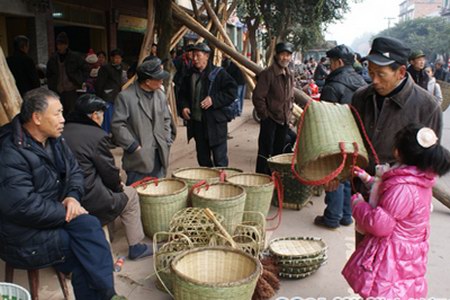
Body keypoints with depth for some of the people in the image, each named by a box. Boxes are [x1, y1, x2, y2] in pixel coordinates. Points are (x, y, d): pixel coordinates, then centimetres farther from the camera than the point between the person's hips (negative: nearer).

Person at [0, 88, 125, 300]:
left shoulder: (53, 140, 6)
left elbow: (74, 171, 13)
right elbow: (23, 206, -27)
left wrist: (73, 196, -8)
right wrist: (67, 212, -18)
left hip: (55, 219, 7)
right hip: (25, 239, -7)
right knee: (88, 228, -19)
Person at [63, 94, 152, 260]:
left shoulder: (63, 131, 7)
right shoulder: (97, 135, -15)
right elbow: (109, 171, -9)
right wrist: (119, 187, 13)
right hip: (87, 200, -8)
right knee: (130, 195, 16)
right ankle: (136, 247, 24)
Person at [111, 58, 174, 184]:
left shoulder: (160, 95, 9)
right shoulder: (125, 96, -10)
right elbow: (117, 125, -12)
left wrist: (167, 142, 8)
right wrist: (134, 146, -12)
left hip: (159, 154, 6)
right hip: (139, 157, -5)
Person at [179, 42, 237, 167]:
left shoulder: (218, 73, -6)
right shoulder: (190, 75, 11)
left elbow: (232, 91, -11)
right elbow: (183, 94, 21)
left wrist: (214, 99, -20)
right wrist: (184, 106, 2)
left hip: (216, 122, -6)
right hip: (197, 122, 6)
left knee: (220, 159, -1)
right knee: (202, 157, 16)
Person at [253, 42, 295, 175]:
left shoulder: (289, 75, 11)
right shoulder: (268, 74, -13)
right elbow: (258, 97, -15)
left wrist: (289, 112, 12)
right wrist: (264, 115, -13)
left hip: (284, 120, 8)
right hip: (270, 119, -7)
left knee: (278, 152, 15)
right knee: (265, 153, -2)